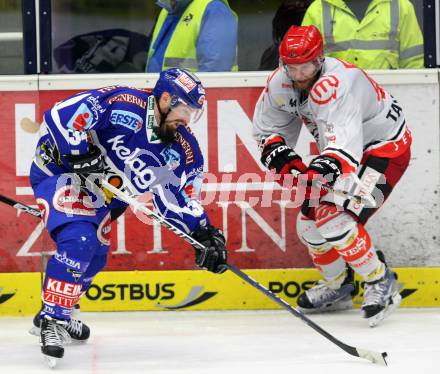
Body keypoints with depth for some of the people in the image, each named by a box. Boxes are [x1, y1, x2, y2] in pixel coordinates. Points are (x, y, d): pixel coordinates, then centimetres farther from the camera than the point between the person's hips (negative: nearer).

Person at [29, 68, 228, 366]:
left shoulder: (183, 151, -5)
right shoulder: (122, 103, -26)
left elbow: (177, 199, 0)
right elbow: (61, 115, -29)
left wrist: (203, 232, -12)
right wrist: (80, 152, -34)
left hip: (97, 195, 9)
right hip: (58, 170, -9)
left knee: (94, 257, 17)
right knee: (78, 242, -26)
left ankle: (58, 313, 41)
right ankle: (53, 320, -17)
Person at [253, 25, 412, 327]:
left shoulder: (336, 84, -36)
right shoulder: (280, 84, -10)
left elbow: (345, 144, -49)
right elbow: (267, 127, 7)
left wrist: (322, 172, -65)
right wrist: (282, 157, -12)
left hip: (385, 147, -9)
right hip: (340, 150, 9)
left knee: (335, 219, -23)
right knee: (309, 221, 6)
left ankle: (381, 281, -6)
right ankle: (337, 287, 28)